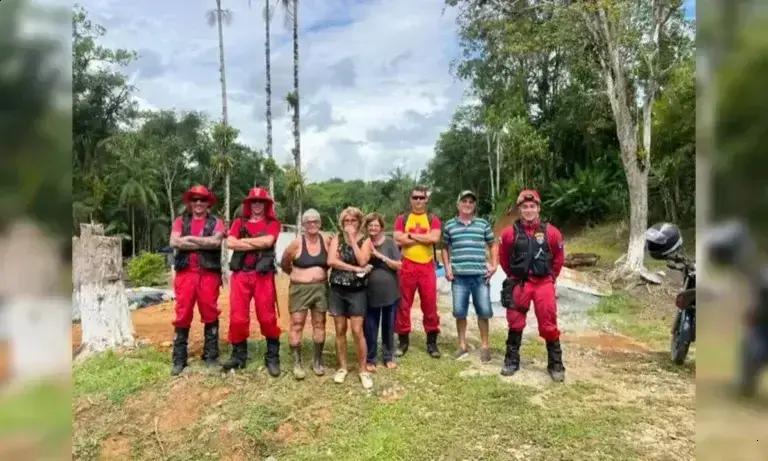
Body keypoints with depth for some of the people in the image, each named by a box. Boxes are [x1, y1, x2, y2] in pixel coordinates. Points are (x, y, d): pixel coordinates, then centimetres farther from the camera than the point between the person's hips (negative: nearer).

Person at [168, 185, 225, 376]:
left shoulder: (216, 222, 8)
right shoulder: (181, 221, 12)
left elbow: (216, 241, -12)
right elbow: (174, 242, -6)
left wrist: (190, 239, -8)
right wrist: (204, 243, -8)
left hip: (209, 274, -1)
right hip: (185, 273, 1)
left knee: (210, 315, 4)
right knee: (182, 316, 2)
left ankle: (211, 355, 15)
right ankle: (179, 359, 11)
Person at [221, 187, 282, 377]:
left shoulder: (272, 223, 7)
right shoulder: (238, 223, 14)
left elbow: (267, 241, -13)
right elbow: (230, 243, -4)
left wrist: (243, 240, -3)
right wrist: (258, 244, -9)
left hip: (263, 276, -2)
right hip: (240, 275, 2)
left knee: (267, 318, 0)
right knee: (237, 317, 4)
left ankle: (272, 357, 11)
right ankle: (238, 355, 20)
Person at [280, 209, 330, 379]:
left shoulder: (326, 242, -4)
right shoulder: (296, 244, -9)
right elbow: (284, 264, 4)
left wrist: (322, 273, 3)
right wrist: (297, 274, 10)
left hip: (321, 288, 2)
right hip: (300, 289, -2)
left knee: (319, 324, 9)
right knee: (297, 325, -1)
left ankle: (317, 361, 22)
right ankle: (297, 363, 9)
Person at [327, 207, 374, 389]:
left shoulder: (365, 241, 0)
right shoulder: (337, 238, 3)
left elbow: (363, 261, -17)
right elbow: (331, 261, -12)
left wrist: (353, 239, -14)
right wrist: (355, 269, -16)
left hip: (357, 291, -2)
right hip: (337, 290, 2)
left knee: (357, 331, -4)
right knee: (340, 330, 8)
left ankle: (363, 370, 10)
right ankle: (342, 367, 23)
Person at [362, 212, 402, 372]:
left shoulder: (389, 242, -5)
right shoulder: (364, 244, 0)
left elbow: (398, 265, -10)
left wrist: (380, 256, -19)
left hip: (390, 292, 0)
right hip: (371, 293, 1)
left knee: (388, 326, 13)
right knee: (370, 328, 6)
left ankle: (388, 357, 29)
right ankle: (370, 359, 22)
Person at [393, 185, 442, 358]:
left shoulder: (433, 219, 8)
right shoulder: (402, 219, 8)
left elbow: (435, 238, -11)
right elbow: (398, 240, -9)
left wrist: (411, 235, -7)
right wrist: (424, 238, -8)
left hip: (427, 267, 0)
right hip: (406, 266, 0)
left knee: (430, 305, 3)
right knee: (403, 305, 4)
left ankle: (432, 342, 14)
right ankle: (403, 341, 16)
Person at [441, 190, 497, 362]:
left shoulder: (483, 224, 7)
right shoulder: (449, 225, 7)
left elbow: (493, 245, 14)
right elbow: (445, 248, 16)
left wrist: (494, 265, 3)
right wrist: (447, 268, 5)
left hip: (480, 275, 0)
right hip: (459, 276, 0)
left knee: (484, 311, 4)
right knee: (459, 311, 4)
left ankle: (484, 346, 19)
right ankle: (462, 345, 20)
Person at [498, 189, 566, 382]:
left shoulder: (551, 232, -4)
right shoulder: (509, 232, -5)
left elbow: (558, 258, 11)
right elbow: (503, 258, 11)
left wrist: (550, 277, 14)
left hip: (543, 284, 0)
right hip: (518, 284, 0)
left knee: (549, 325, 2)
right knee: (515, 323, 7)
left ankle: (556, 364, 15)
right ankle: (512, 360, 21)